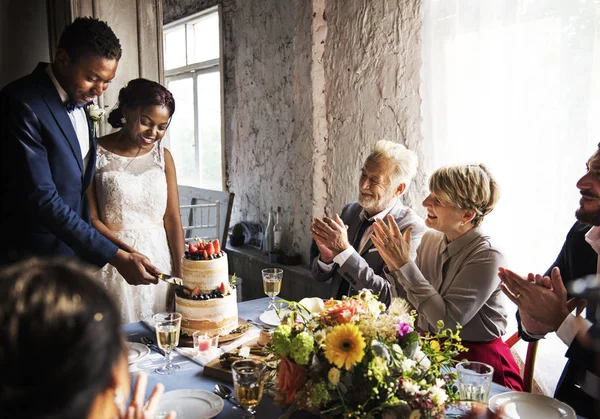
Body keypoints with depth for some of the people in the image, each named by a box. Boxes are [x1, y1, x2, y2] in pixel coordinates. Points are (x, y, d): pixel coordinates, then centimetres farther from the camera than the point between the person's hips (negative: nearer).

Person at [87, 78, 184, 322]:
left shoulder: (162, 156, 7)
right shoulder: (97, 154, -4)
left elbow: (172, 218, 4)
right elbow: (91, 218, -6)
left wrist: (181, 274, -2)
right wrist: (127, 251, -19)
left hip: (160, 262, 3)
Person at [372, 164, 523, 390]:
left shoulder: (487, 257, -18)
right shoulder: (430, 239, 0)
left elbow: (447, 319, -23)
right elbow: (411, 304, 7)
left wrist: (405, 264, -24)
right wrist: (394, 263, -11)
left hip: (475, 360, -5)